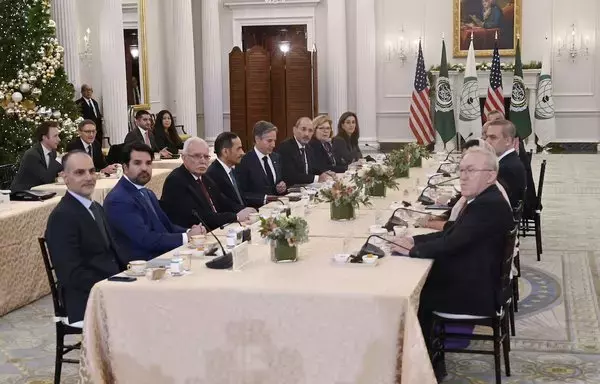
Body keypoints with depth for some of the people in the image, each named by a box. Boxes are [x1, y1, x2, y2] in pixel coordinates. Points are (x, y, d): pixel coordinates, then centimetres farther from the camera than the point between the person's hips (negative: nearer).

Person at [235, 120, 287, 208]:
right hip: (257, 209, -5)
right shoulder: (244, 162, -7)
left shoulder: (276, 157, 14)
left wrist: (283, 187, 0)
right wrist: (264, 198, -20)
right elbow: (241, 194, -11)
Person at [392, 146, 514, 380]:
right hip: (474, 282, 9)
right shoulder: (484, 200, 8)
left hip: (475, 292, -9)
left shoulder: (489, 205, -24)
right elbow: (451, 234, 12)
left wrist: (412, 249, -16)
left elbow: (452, 244, -28)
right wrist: (414, 240, -2)